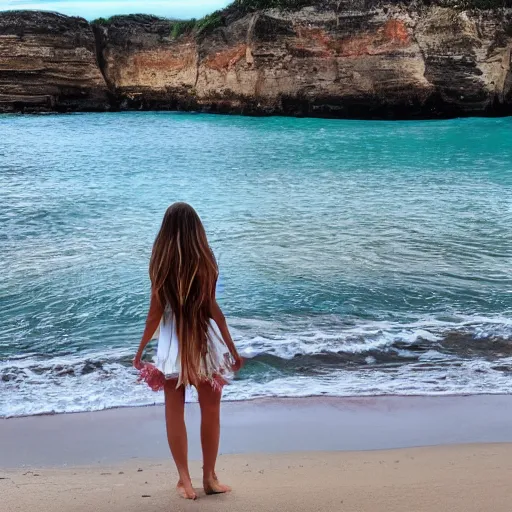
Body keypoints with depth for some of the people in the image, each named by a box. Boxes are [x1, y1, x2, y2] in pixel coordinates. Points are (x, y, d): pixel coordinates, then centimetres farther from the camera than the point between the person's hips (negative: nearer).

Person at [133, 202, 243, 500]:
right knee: (211, 410, 13)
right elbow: (212, 309, -9)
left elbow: (156, 311, -4)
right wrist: (232, 349, -2)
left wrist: (141, 350, 7)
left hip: (173, 344, 1)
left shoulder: (161, 262, -5)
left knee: (175, 412, 10)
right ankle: (209, 477, 20)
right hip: (205, 341, -1)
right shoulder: (204, 261, -9)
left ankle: (185, 480, 14)